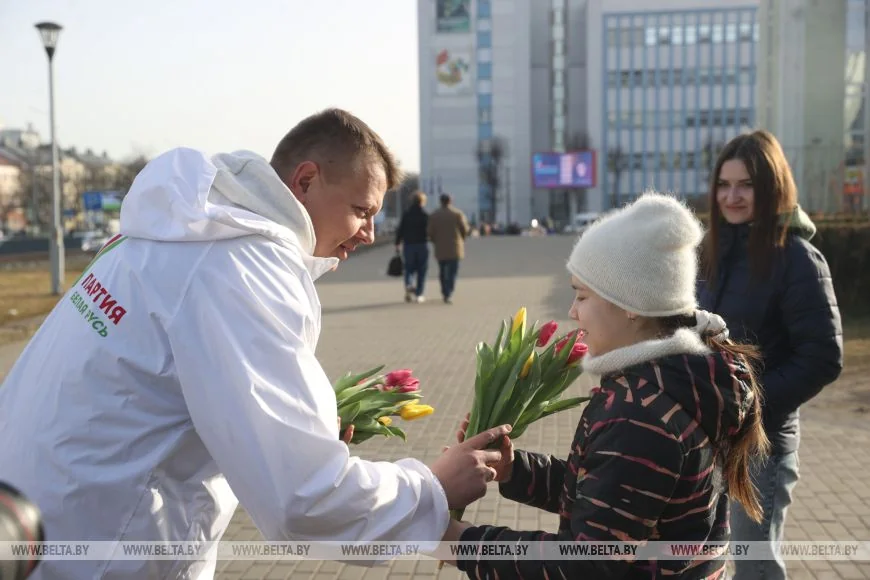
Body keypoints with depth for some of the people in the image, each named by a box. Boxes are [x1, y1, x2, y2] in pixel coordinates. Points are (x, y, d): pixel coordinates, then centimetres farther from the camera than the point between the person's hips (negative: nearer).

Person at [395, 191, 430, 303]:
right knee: (421, 271, 7)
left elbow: (400, 230, 0)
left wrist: (397, 244, 6)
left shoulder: (406, 214, 1)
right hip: (422, 245, -2)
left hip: (408, 245, 2)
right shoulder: (425, 215, -6)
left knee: (409, 269, 11)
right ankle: (420, 294, 5)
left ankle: (409, 285, -17)